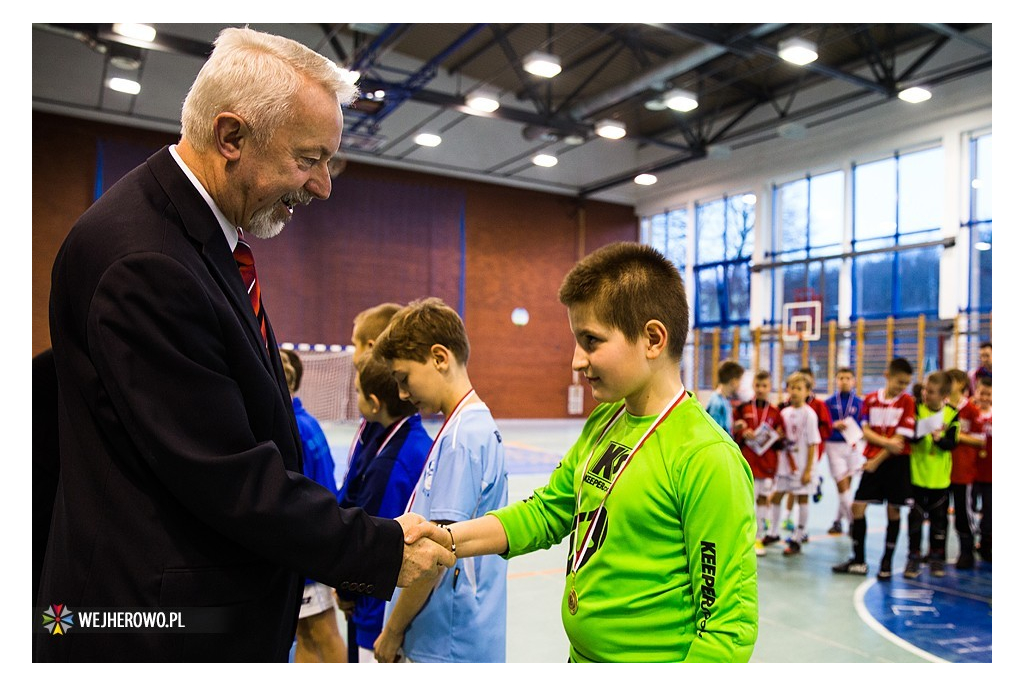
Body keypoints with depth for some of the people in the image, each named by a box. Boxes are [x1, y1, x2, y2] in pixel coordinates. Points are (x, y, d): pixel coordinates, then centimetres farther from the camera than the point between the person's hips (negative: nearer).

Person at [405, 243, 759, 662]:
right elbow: (548, 510, 8)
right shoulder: (602, 423, 0)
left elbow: (730, 623, -21)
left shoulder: (705, 457, -24)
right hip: (581, 659, 8)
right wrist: (452, 540, -4)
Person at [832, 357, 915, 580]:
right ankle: (858, 561, 12)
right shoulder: (870, 399, 4)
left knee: (893, 510, 4)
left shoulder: (907, 402, -5)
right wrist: (887, 442, -20)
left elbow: (900, 438, -11)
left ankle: (887, 562, 17)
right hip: (872, 460, 3)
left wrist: (877, 461, -12)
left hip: (896, 462, -3)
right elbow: (866, 431, -2)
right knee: (858, 506, 1)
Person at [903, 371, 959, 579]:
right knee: (915, 517, 1)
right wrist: (922, 431, -33)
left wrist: (939, 438, -26)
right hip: (918, 474, -2)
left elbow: (952, 443, -7)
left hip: (941, 477, 2)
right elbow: (911, 437, -13)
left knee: (939, 519, 12)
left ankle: (936, 558, 26)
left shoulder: (951, 414, -2)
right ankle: (914, 558, 10)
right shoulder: (917, 409, -6)